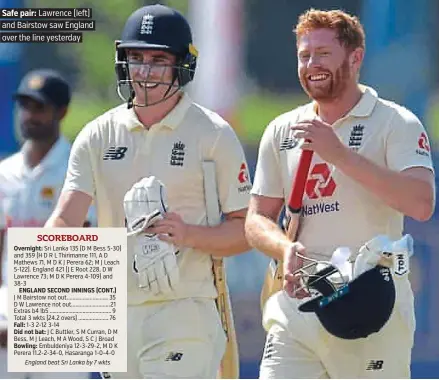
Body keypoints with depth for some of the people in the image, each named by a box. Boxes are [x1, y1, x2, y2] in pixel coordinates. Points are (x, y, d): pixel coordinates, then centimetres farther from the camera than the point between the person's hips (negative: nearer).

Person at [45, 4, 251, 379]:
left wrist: (189, 234, -20)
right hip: (115, 316, 5)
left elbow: (246, 231, -1)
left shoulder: (214, 135, -1)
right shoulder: (97, 136, 8)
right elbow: (65, 219, -2)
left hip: (184, 313, -5)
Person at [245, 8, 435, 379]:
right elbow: (257, 219, 15)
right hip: (297, 304, 4)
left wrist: (341, 154, -20)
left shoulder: (396, 123, -1)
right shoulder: (282, 132, 14)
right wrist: (285, 248, -9)